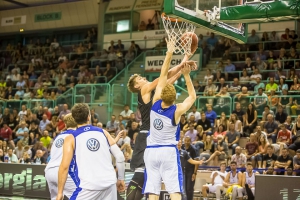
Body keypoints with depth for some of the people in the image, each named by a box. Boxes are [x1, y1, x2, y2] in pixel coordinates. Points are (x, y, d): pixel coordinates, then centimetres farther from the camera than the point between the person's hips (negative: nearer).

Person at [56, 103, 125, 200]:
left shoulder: (71, 138, 3)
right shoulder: (103, 132, 11)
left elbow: (64, 167, -6)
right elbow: (120, 156, 7)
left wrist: (60, 192, 1)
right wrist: (121, 179, 18)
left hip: (89, 186, -4)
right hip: (109, 183, 4)